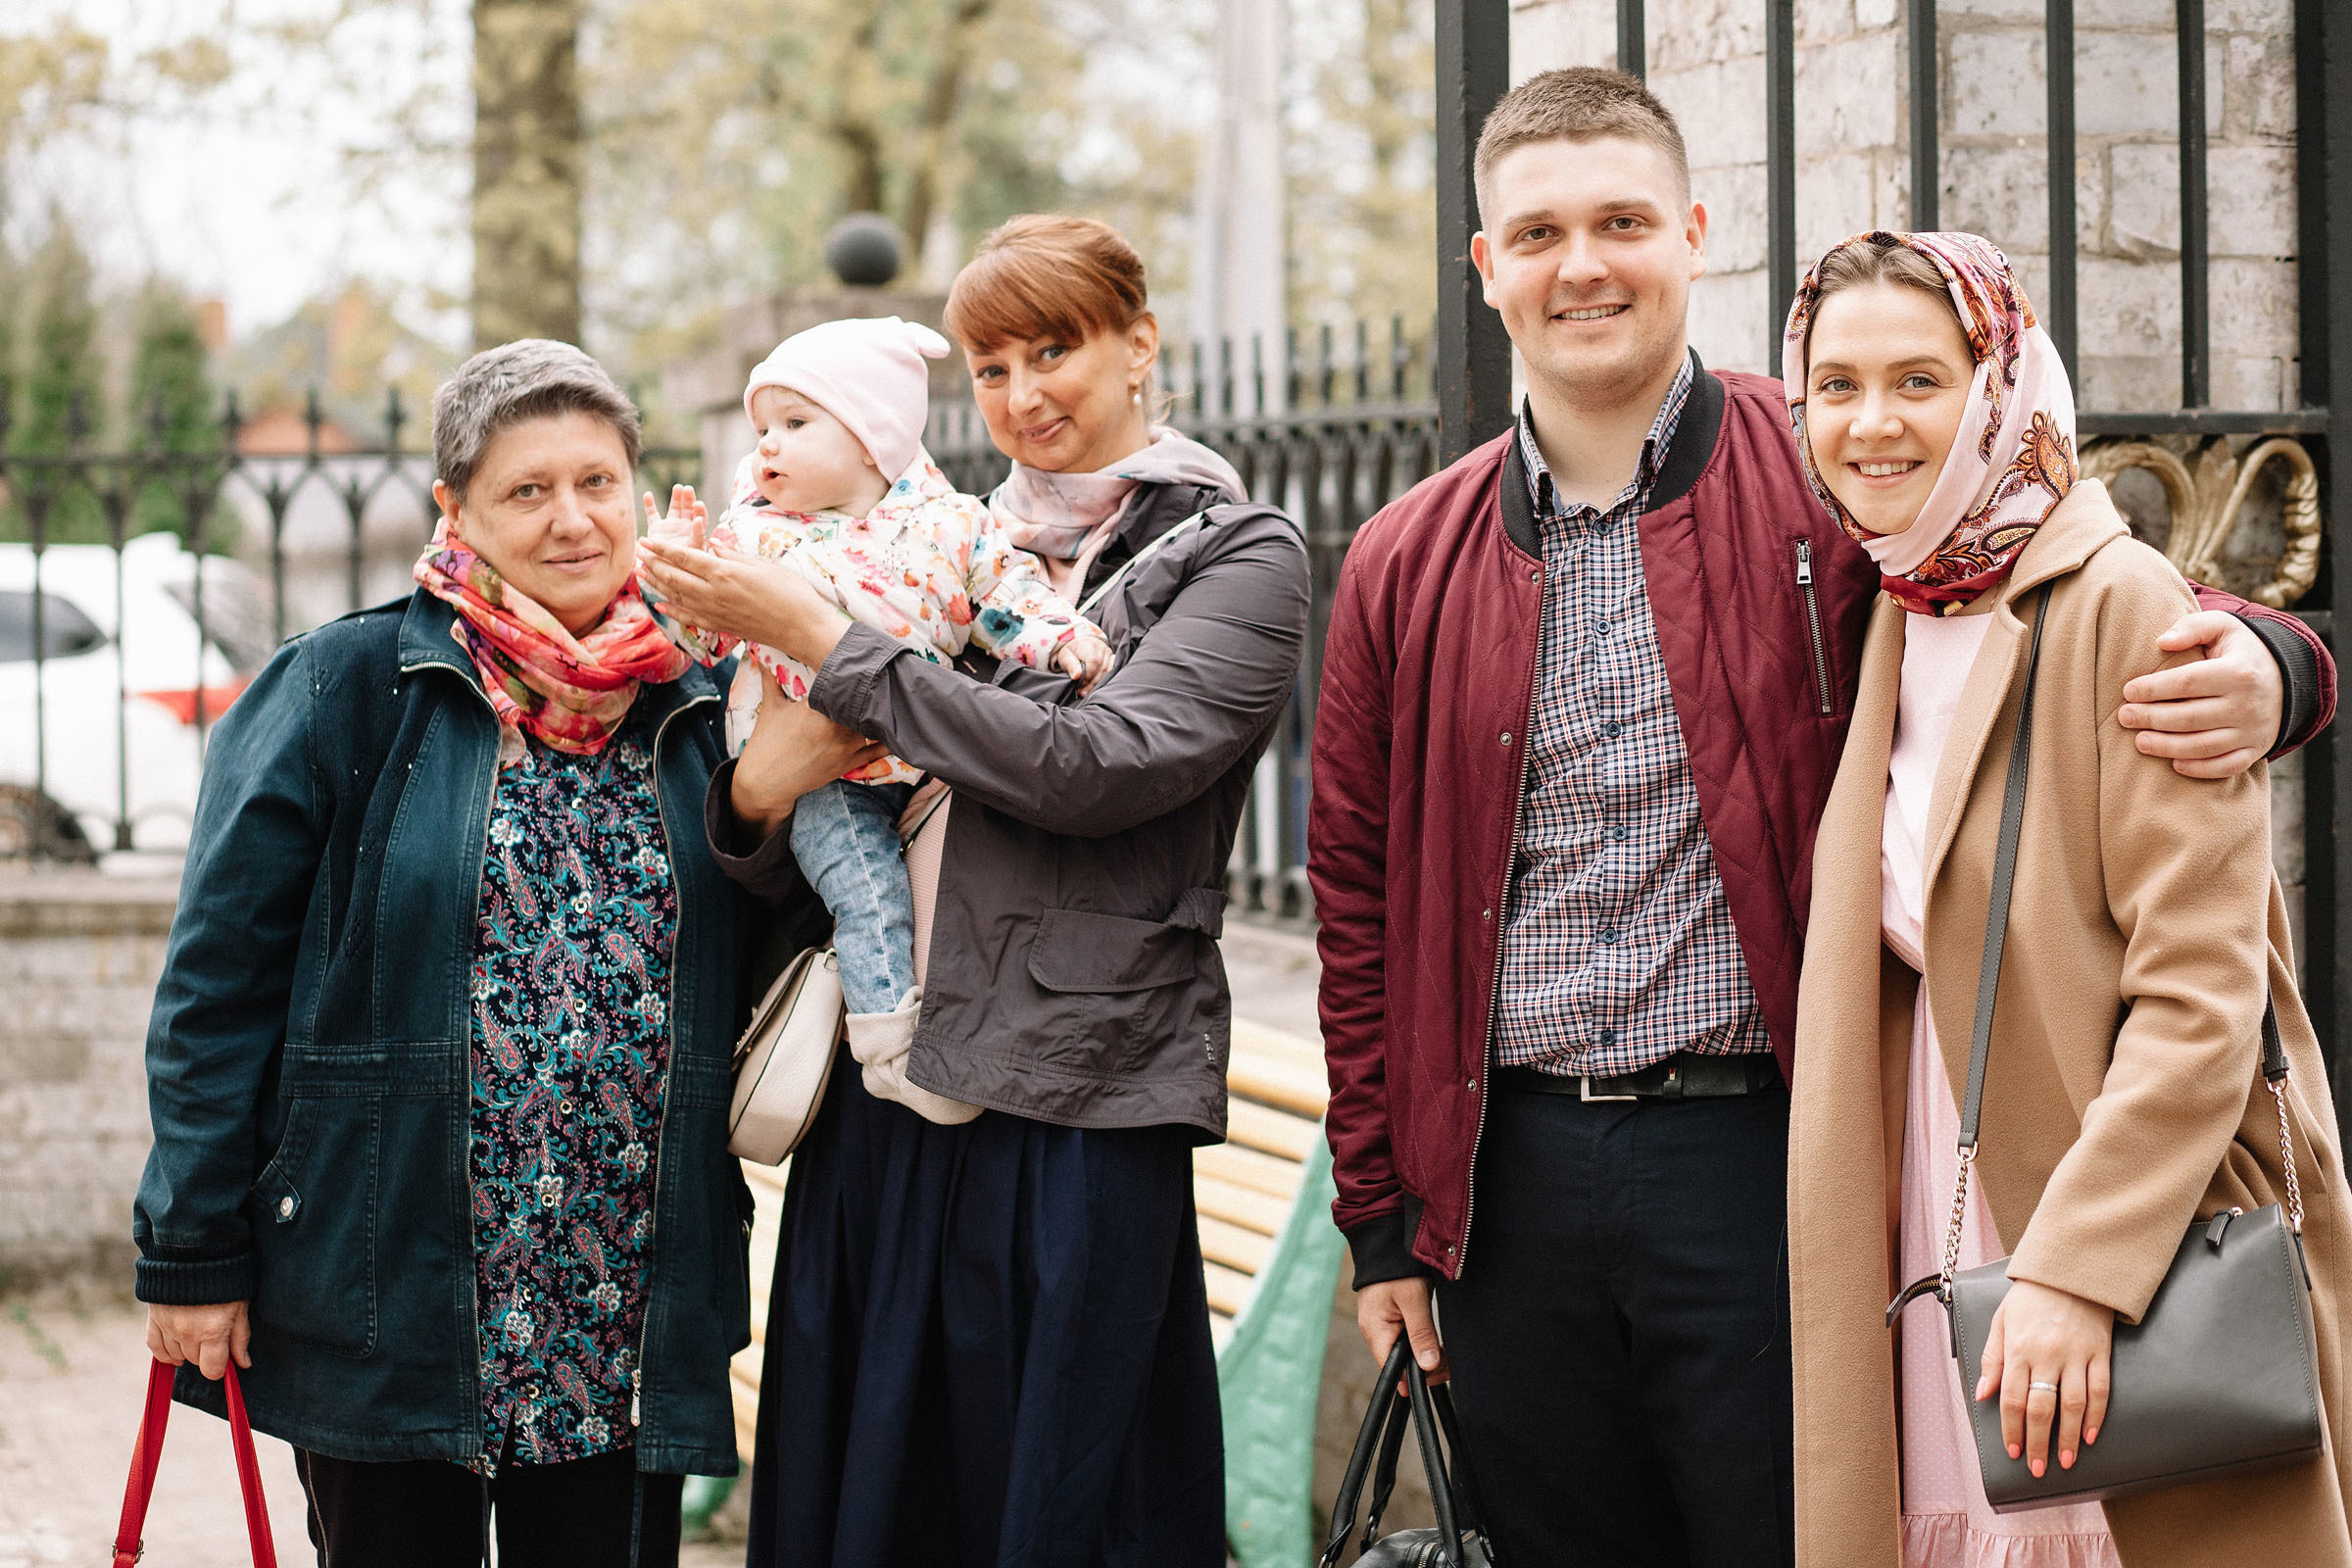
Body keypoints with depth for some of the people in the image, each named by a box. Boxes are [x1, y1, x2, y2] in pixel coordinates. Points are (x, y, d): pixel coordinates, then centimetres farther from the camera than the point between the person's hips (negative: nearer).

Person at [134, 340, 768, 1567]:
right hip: (381, 1290, -3)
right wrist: (192, 1257, -7)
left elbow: (749, 977, 16)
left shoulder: (695, 706, 8)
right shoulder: (344, 688, -4)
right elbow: (218, 983, -5)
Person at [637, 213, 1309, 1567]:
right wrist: (754, 797, -5)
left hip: (1076, 1120, -5)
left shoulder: (1238, 555, 2)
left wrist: (822, 638, -12)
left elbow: (1092, 772, -15)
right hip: (882, 1099, 5)